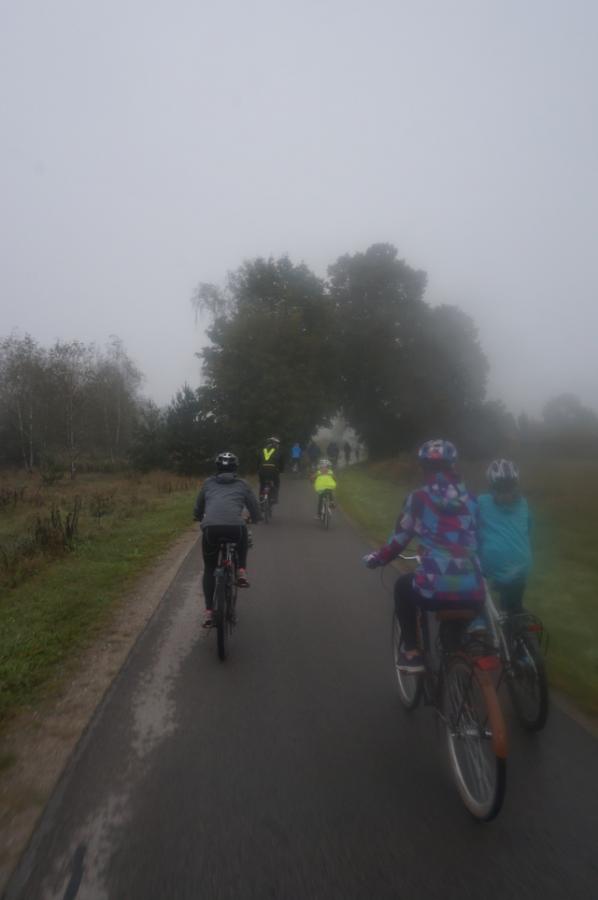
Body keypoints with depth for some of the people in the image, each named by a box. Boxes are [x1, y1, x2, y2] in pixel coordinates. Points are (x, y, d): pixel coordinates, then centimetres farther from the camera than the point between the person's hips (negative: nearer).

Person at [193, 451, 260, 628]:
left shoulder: (208, 483, 25)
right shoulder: (242, 484, 22)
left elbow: (198, 510, 32)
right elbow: (255, 510, 25)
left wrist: (200, 518, 55)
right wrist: (255, 519, 48)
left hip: (210, 528, 1)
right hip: (235, 528, -1)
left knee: (209, 569, 23)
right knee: (242, 534, 37)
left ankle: (209, 612, 16)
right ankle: (241, 571, 20)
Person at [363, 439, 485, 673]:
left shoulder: (418, 498, -1)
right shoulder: (469, 499, 10)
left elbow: (400, 538, 4)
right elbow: (475, 539, 19)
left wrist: (376, 558, 21)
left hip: (435, 590, -4)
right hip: (474, 594, 4)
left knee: (403, 586, 29)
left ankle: (411, 652, 24)